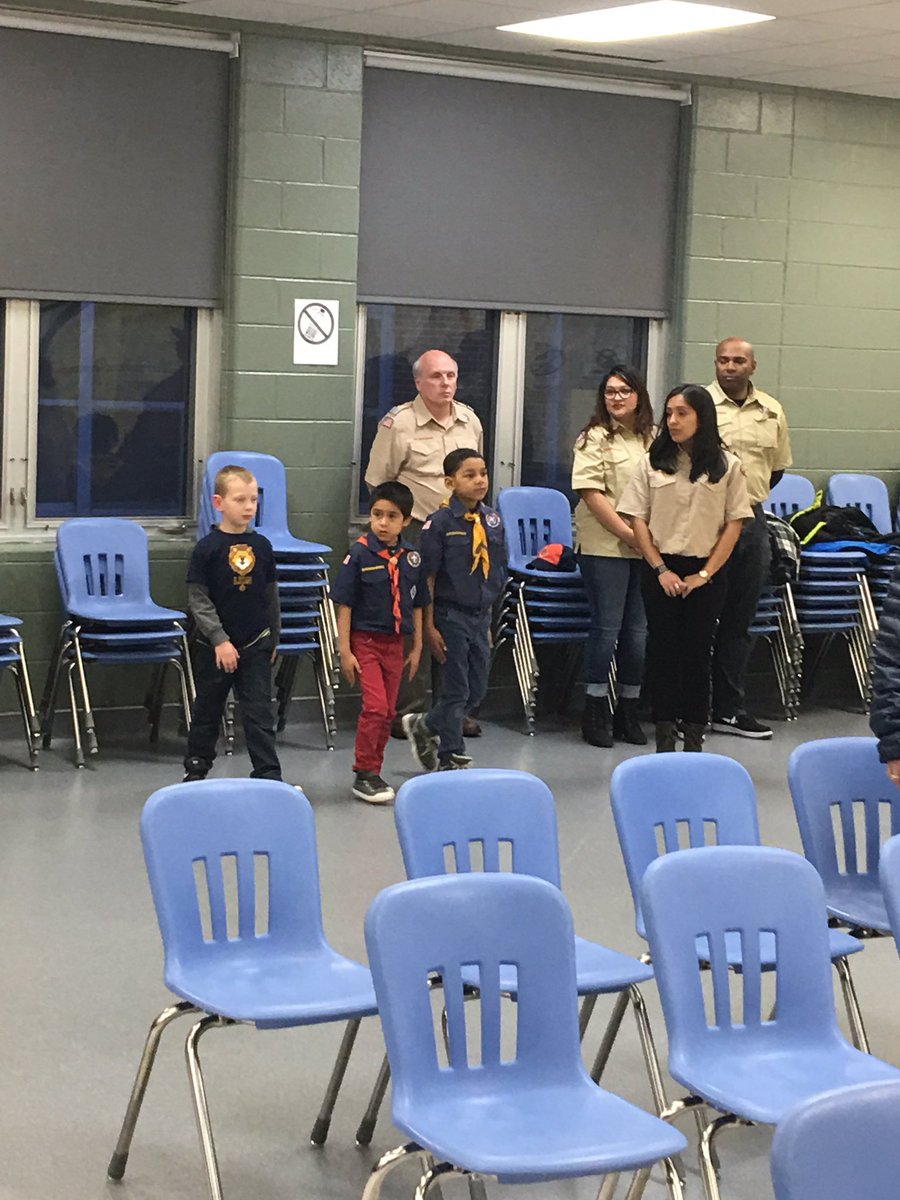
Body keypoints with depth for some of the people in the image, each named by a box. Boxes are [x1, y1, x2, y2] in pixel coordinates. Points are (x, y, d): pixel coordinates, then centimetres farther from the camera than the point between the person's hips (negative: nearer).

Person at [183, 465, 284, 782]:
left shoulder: (262, 546, 1)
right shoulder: (207, 548, -10)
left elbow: (271, 596, 10)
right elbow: (198, 600, -9)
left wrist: (273, 640, 12)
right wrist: (220, 640, -15)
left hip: (255, 646, 2)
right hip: (214, 646, -2)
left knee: (259, 713, 0)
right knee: (207, 711, 13)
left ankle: (268, 774, 3)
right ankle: (196, 769, 28)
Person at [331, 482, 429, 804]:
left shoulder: (411, 558, 3)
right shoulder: (360, 554, -10)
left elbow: (417, 606, 12)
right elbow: (345, 605, -9)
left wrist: (416, 648, 11)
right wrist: (345, 651, -12)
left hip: (395, 643, 5)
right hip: (365, 641, -5)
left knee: (387, 712, 9)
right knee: (375, 707, -13)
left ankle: (373, 773, 21)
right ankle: (363, 775, -3)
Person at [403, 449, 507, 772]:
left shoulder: (493, 521, 4)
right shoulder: (439, 523, -12)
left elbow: (496, 575, 12)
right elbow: (428, 578, -10)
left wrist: (488, 619, 13)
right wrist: (430, 626, -13)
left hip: (480, 616, 6)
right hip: (451, 615, -6)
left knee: (477, 690, 10)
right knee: (456, 689, 1)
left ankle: (425, 726, 31)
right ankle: (450, 757, 17)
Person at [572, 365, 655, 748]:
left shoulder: (654, 439, 13)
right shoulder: (595, 438, -3)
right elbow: (591, 492, -11)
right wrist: (626, 533, -14)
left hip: (647, 547, 5)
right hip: (605, 547, -5)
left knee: (638, 630, 7)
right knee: (607, 627, -1)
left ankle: (628, 709, 18)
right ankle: (595, 710, 10)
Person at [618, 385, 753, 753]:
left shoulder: (726, 466, 1)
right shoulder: (652, 462, 4)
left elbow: (734, 524, 0)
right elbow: (637, 519, 2)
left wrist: (705, 574, -6)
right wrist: (661, 569, -6)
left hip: (706, 573, -1)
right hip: (661, 569, 1)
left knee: (697, 652, 3)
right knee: (663, 650, 3)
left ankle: (694, 739, 10)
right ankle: (664, 740, 9)